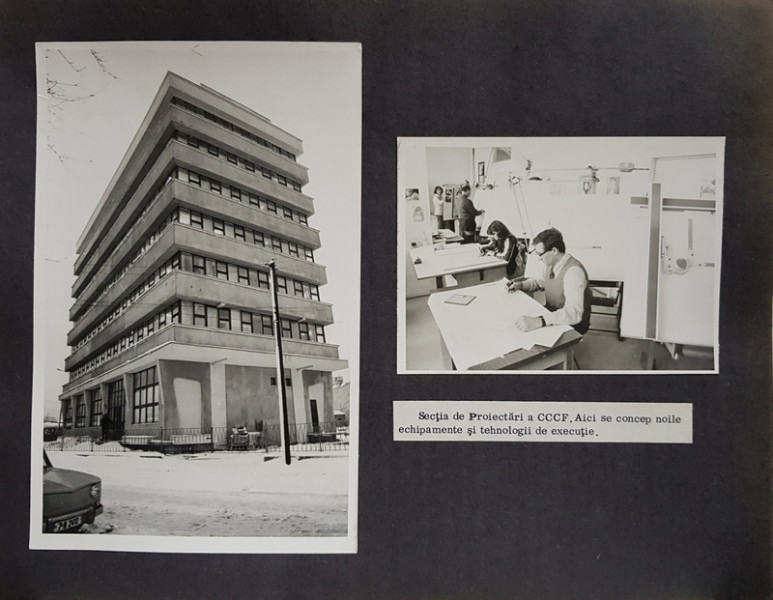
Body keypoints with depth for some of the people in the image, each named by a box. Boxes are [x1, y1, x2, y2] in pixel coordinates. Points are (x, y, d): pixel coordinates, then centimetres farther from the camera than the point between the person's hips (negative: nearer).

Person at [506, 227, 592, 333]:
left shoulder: (573, 271, -28)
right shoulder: (550, 263, -5)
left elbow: (573, 312, -39)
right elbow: (541, 282, 18)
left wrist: (539, 322, -50)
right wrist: (520, 285, -1)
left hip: (572, 325, -7)